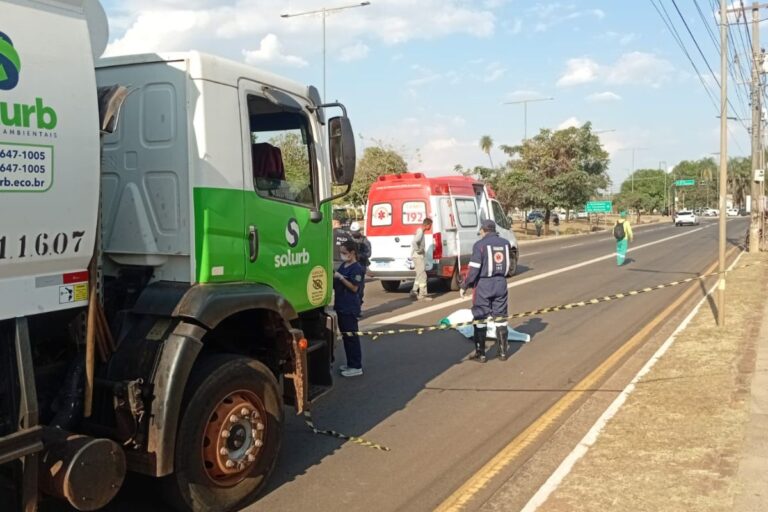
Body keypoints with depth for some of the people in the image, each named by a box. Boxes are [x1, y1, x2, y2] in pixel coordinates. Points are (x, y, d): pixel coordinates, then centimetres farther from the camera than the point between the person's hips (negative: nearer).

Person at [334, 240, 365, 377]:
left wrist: (340, 277, -22)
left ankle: (356, 367, 1)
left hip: (350, 308, -9)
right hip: (341, 306, 9)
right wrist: (333, 278, 0)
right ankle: (350, 363, 25)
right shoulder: (342, 266, 12)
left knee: (352, 336, -4)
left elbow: (354, 287, -19)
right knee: (345, 336, 14)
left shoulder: (357, 268, -13)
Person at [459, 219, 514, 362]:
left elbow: (474, 269, -13)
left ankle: (480, 354, 7)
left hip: (483, 284, -5)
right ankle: (503, 352, 18)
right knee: (500, 318, 12)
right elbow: (508, 264, 13)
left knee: (480, 319, 4)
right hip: (501, 283, 5)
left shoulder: (479, 245, -10)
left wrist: (464, 286, -7)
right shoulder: (506, 243, 5)